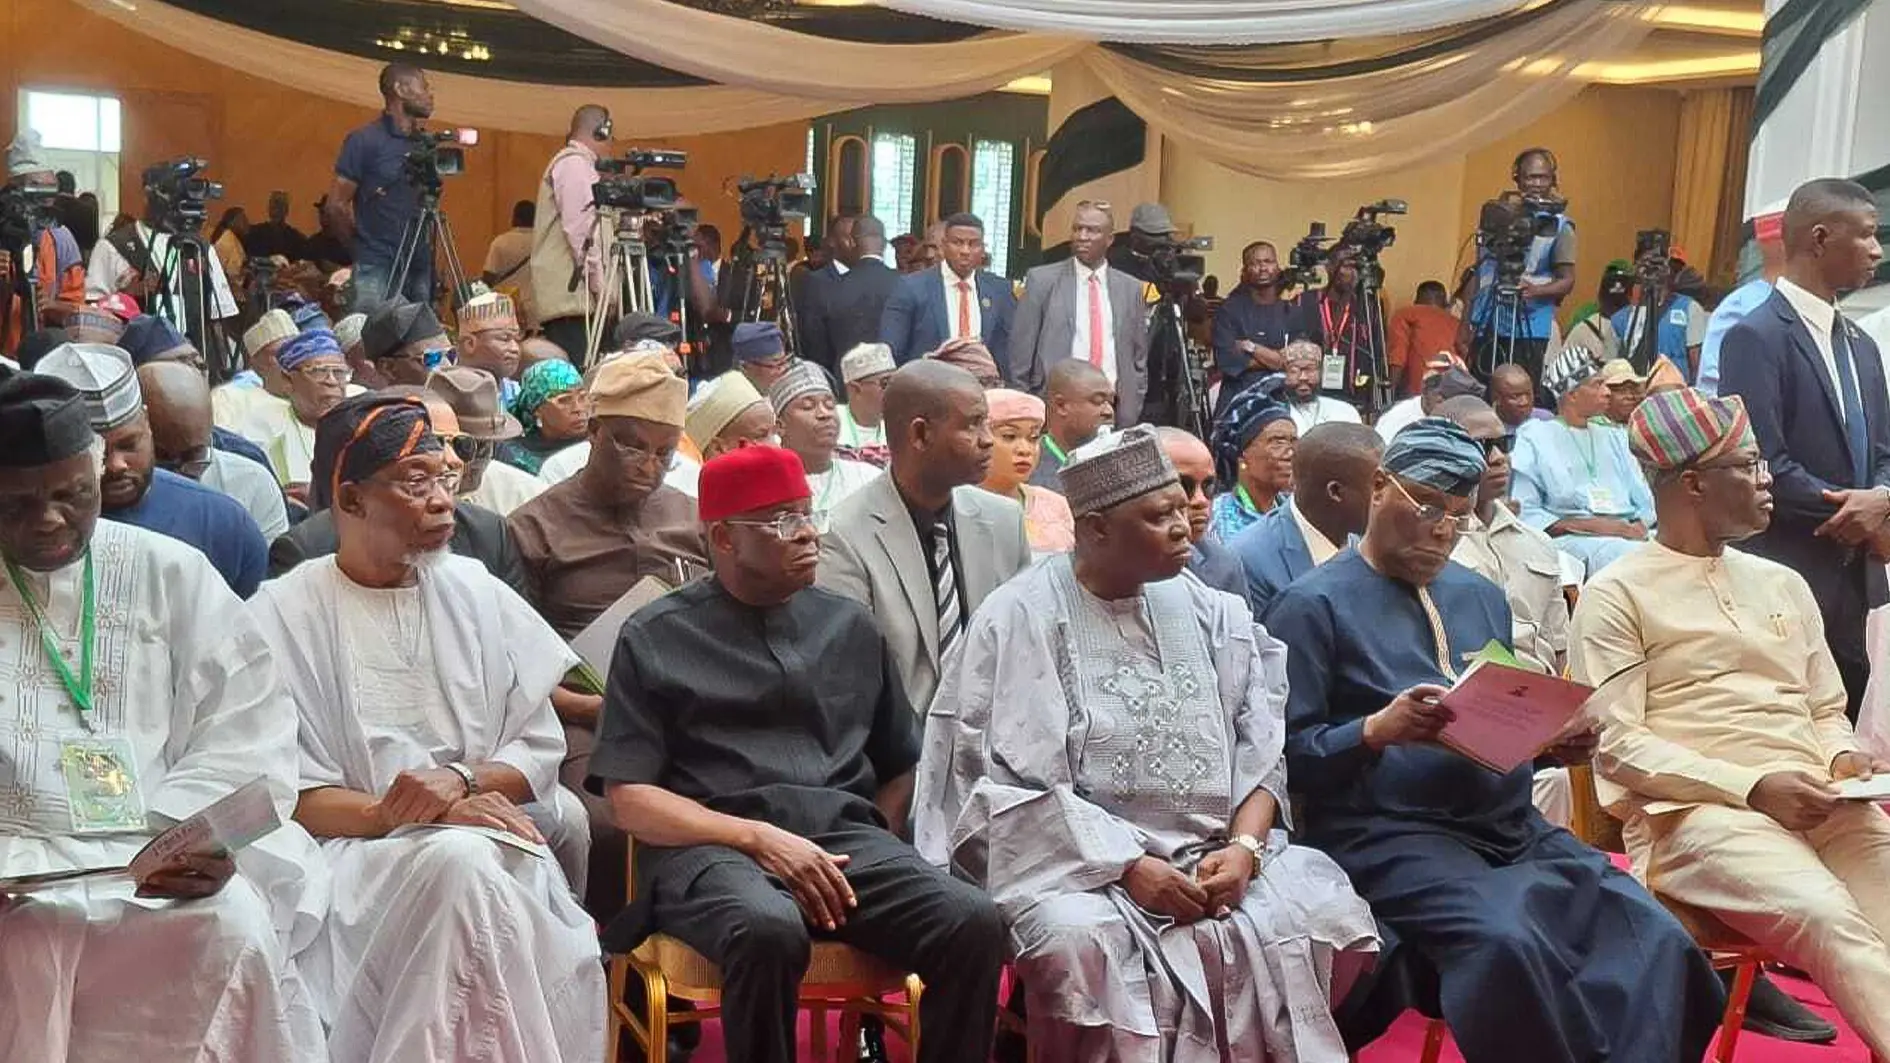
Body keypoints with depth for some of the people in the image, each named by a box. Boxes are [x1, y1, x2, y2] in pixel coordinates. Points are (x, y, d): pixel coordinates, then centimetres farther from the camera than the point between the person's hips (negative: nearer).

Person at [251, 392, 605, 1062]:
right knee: (458, 861, -34)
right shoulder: (282, 616, 2)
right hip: (358, 855, -3)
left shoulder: (480, 596, 13)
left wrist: (460, 780, -11)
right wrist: (397, 815, -19)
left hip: (493, 841, 3)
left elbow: (540, 749, 9)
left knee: (467, 865, -32)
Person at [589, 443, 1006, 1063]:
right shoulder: (655, 638, 6)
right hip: (715, 844, -3)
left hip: (845, 838, 4)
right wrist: (759, 838, -13)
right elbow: (629, 797, 0)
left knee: (972, 923, -25)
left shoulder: (849, 626, 18)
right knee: (771, 931, -38)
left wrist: (867, 859, 1)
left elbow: (900, 768, 21)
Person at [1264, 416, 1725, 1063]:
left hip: (1513, 828, 6)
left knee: (1653, 933, -18)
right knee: (1507, 941, -34)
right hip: (1388, 836, -6)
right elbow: (1286, 753, -6)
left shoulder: (1480, 597, 22)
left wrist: (1559, 742, 2)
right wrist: (1375, 732, -22)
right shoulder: (1314, 605, 0)